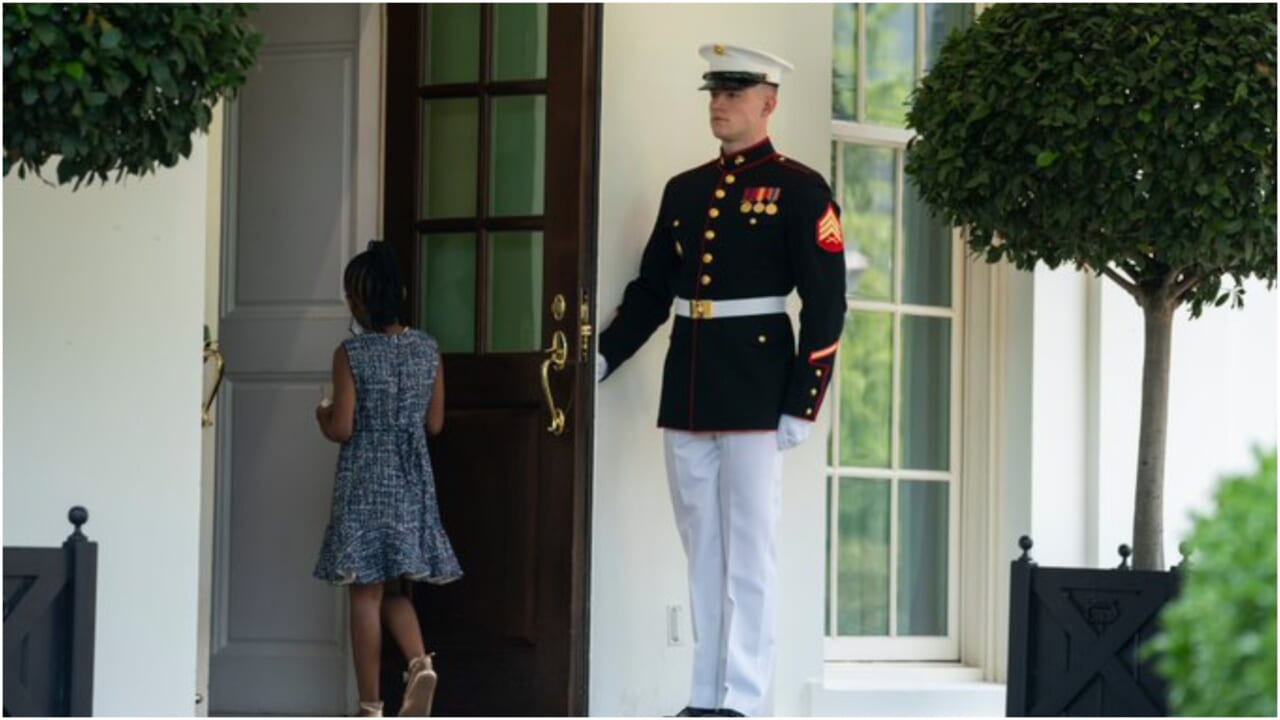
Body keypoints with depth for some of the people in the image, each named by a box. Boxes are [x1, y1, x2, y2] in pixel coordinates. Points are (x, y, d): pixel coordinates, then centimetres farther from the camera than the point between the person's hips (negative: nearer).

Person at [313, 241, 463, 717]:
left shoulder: (351, 354, -12)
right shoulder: (428, 349, 1)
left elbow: (341, 429, -13)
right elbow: (434, 424, 6)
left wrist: (322, 415, 8)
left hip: (365, 482, -4)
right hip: (412, 482, 4)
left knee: (366, 594, 1)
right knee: (395, 589, 16)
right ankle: (421, 665, -10)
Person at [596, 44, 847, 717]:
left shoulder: (799, 189, -3)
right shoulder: (683, 190, 14)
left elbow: (825, 306, -7)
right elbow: (650, 291, 17)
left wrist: (802, 405, -12)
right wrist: (601, 358, 5)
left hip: (755, 392, -6)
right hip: (686, 390, 6)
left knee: (749, 549, -4)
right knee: (701, 549, 9)